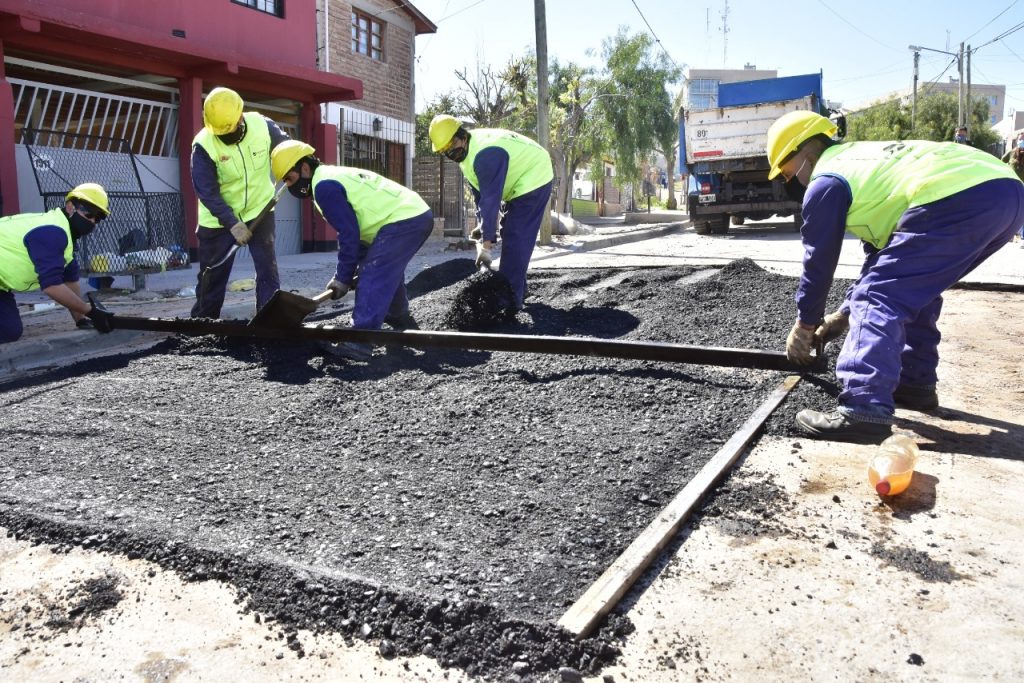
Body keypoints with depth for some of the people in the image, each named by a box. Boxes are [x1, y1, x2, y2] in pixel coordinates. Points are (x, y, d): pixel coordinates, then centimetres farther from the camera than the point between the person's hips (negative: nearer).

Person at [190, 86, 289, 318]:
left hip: (258, 210, 2)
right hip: (218, 219, -1)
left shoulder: (263, 125, -15)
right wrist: (232, 224, -27)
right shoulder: (203, 144, -22)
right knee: (212, 275, 6)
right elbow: (207, 192, -22)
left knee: (268, 269, -4)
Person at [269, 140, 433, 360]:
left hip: (403, 221, -11)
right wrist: (351, 272, 17)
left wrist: (343, 278, -5)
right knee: (388, 274, 26)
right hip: (418, 214, 11)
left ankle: (360, 342, -18)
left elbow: (349, 234, -14)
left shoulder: (324, 185, -11)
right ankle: (402, 324, 40)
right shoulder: (335, 176, 21)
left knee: (372, 278, -14)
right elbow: (359, 228, 22)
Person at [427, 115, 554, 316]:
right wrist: (484, 232, -4)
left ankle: (510, 301, -13)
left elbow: (491, 199, -33)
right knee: (512, 237, 17)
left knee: (514, 241, -14)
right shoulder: (467, 153, 0)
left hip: (533, 180, -10)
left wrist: (486, 242, -31)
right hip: (519, 184, 10)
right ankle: (518, 289, 30)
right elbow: (480, 196, 3)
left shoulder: (485, 154, -32)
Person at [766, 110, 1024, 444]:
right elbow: (883, 250, 38)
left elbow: (819, 261, 11)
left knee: (878, 298, -8)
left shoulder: (825, 181, 7)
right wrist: (845, 313, 40)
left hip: (957, 200, -10)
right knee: (914, 287, 25)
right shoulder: (863, 158, 34)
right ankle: (916, 383, 31)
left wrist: (805, 325, 25)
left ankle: (865, 410, -20)